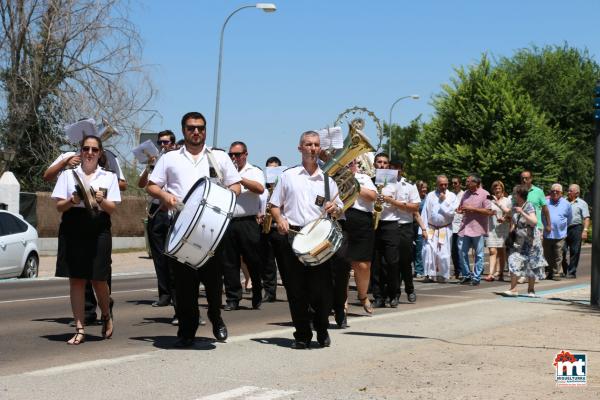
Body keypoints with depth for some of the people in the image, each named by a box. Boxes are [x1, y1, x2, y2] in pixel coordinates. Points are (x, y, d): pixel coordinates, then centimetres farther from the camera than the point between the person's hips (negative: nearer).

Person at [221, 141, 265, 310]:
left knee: (253, 261, 1)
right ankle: (232, 299, 8)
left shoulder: (254, 172, 6)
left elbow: (260, 189, -13)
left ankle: (257, 298, 14)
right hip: (227, 222, 3)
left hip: (247, 223, -3)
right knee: (229, 263, 2)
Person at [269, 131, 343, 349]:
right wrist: (280, 220, -6)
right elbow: (274, 204, 13)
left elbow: (339, 210, 14)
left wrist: (334, 209, -9)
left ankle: (322, 330, 18)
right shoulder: (288, 176, 11)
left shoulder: (327, 179, 13)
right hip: (292, 237, 0)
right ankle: (302, 335, 11)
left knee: (322, 288, -3)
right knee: (296, 289, 1)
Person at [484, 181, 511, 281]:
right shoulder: (490, 200, 8)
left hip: (503, 228, 0)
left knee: (501, 251, 5)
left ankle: (500, 273, 12)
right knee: (492, 251, -10)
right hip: (491, 228, 0)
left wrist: (505, 219, -11)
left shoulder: (507, 200, 8)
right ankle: (491, 273, -19)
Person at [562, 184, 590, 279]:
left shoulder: (582, 203, 6)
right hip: (563, 228, 2)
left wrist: (585, 230, -10)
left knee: (574, 252, 1)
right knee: (562, 251, -3)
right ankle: (565, 270, 13)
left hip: (576, 228, -2)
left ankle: (571, 272, 8)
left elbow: (586, 218, 0)